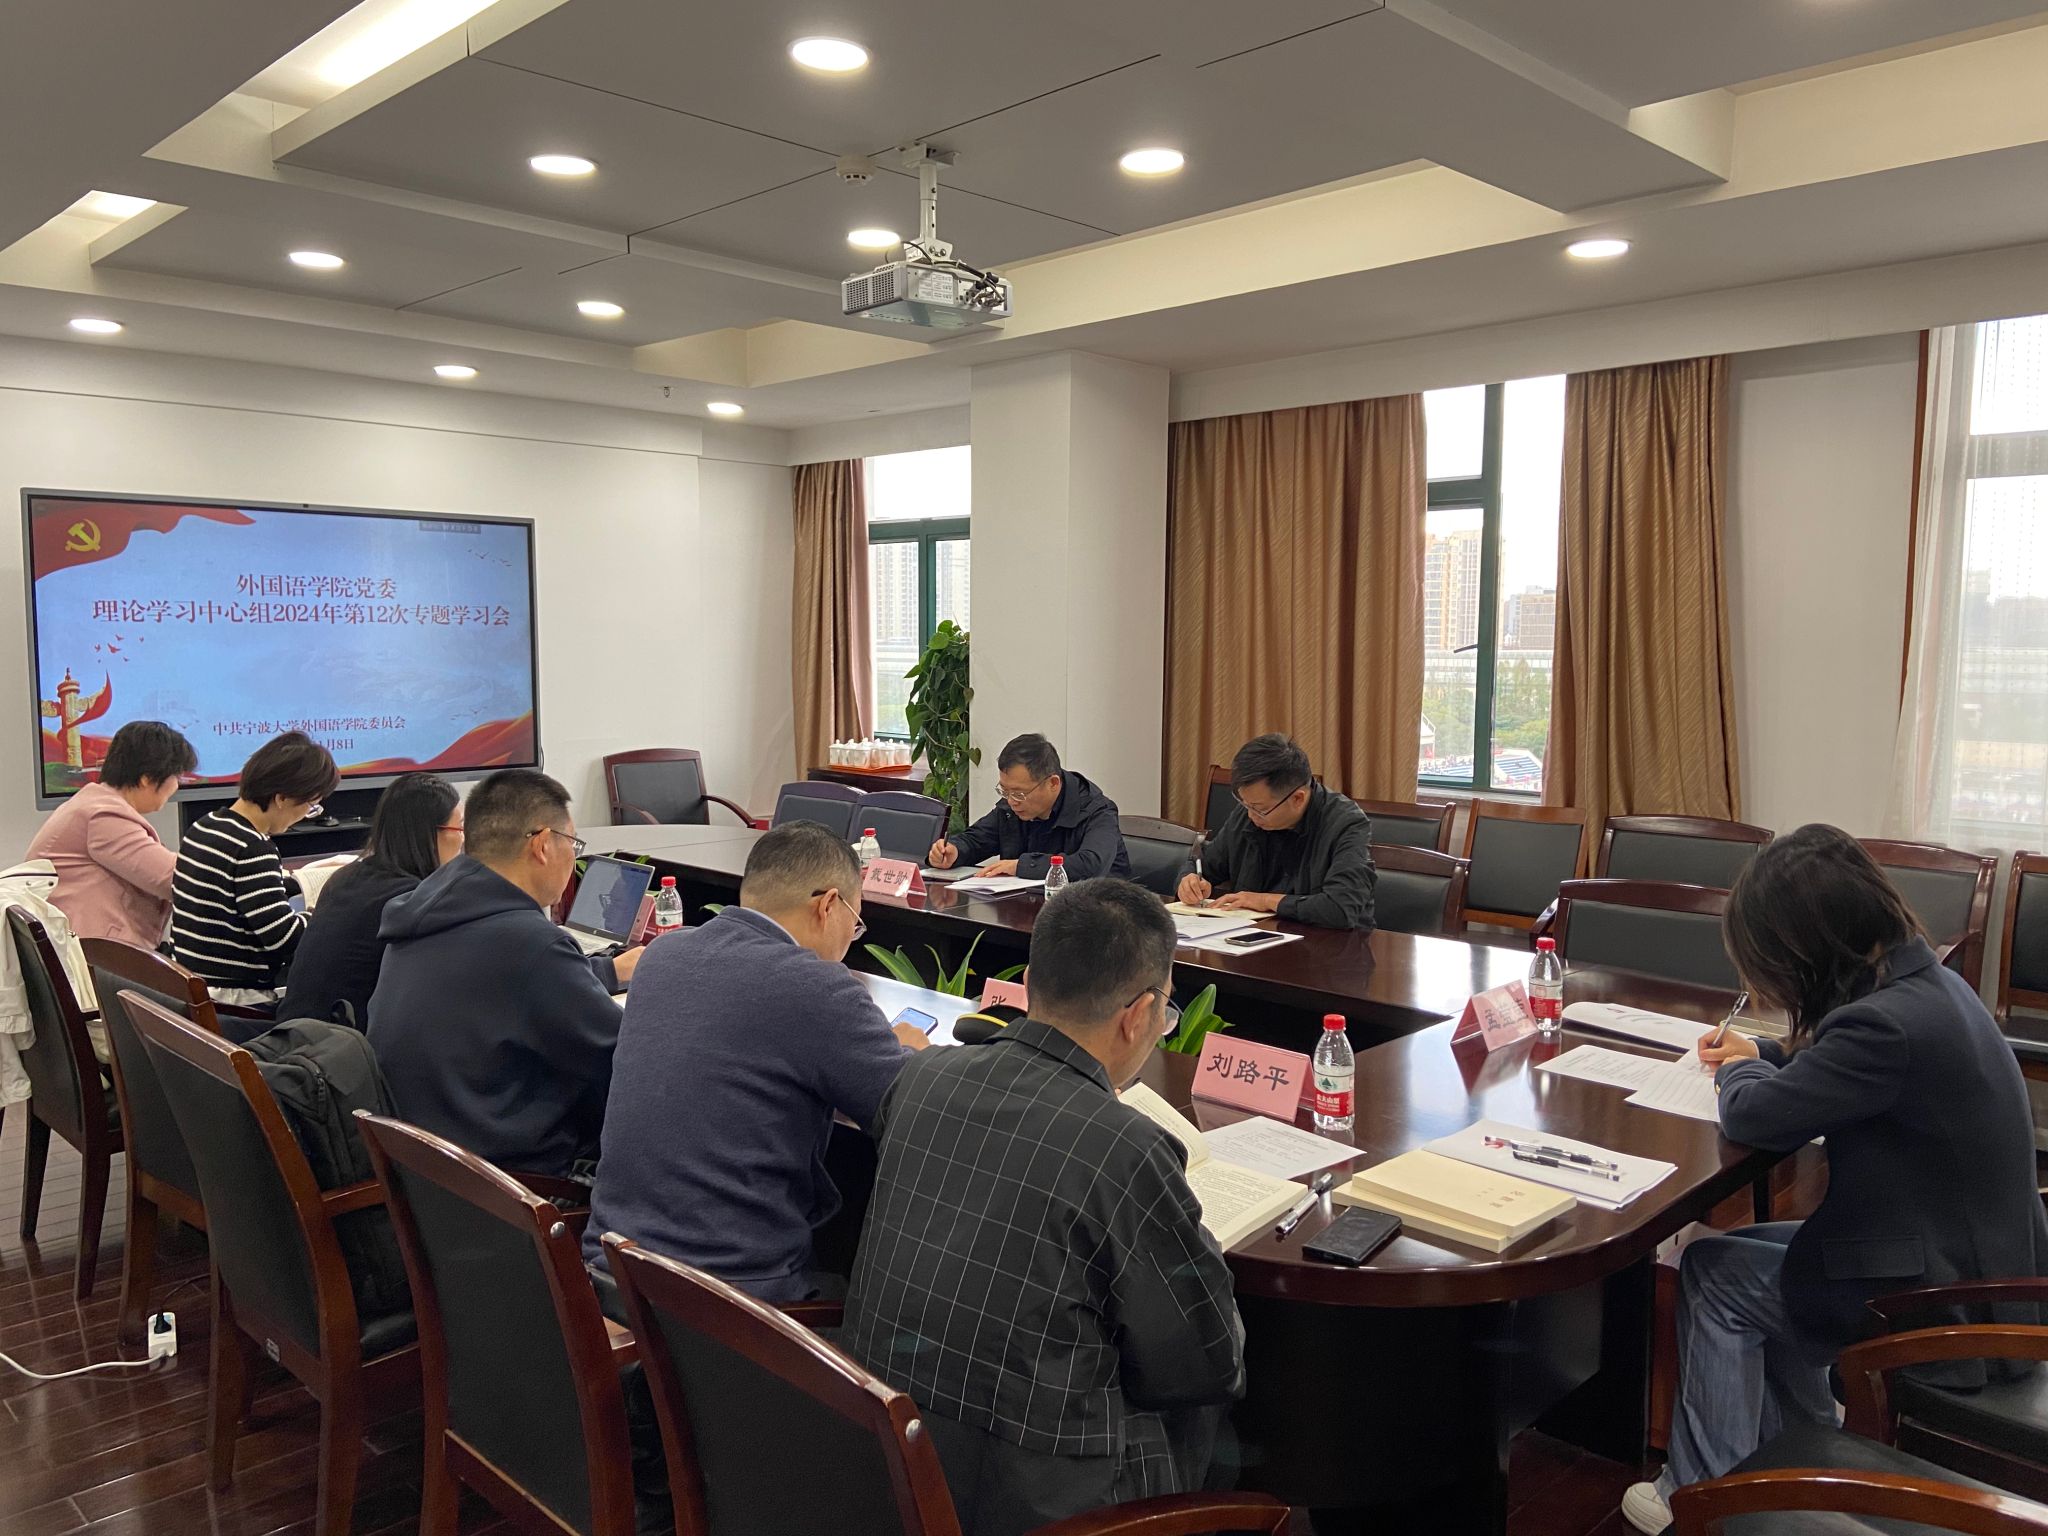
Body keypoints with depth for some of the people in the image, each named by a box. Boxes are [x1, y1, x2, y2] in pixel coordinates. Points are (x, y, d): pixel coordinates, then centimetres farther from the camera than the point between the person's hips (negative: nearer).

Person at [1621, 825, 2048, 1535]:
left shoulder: (1886, 1023, -31)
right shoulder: (1924, 978, -1)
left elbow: (1754, 1113, -23)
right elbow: (1831, 1069, 18)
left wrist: (1739, 1070, -2)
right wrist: (1760, 1054, 4)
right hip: (1985, 1267, 9)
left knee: (1713, 1274, 3)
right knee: (1756, 1266, 19)